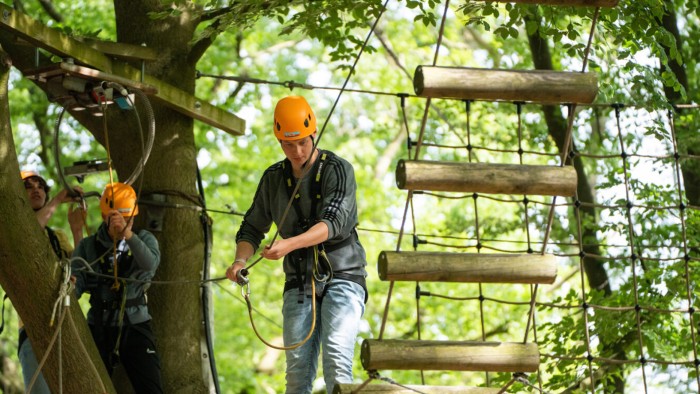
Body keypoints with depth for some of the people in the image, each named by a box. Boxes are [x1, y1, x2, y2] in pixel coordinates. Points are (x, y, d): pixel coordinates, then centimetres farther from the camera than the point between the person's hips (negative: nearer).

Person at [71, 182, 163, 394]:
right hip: (100, 327, 1)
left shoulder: (145, 239, 3)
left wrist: (128, 234, -34)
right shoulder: (88, 246, 3)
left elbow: (150, 264, -19)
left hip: (135, 326, -1)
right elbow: (76, 282, -8)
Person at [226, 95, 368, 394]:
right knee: (298, 368, -2)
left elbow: (333, 222, -20)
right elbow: (252, 227, 14)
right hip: (299, 283, 4)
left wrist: (289, 244, -35)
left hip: (342, 277, -4)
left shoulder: (338, 170, -6)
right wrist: (240, 260, -8)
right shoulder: (274, 178, 9)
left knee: (336, 357, -20)